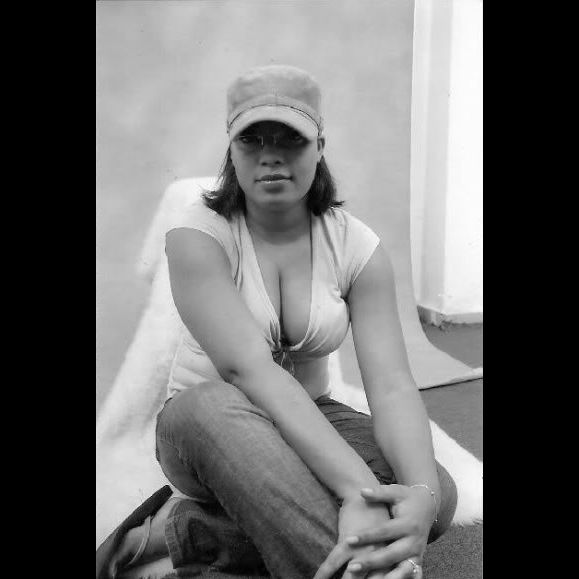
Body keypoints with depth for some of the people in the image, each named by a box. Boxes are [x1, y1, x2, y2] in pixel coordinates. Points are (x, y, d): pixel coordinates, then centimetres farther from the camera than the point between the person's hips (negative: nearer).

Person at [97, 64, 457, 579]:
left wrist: (423, 494, -38)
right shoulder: (198, 236, -16)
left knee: (439, 493, -24)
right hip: (206, 426, -3)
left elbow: (391, 385, -18)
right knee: (209, 406, -39)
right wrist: (356, 488, -42)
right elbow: (247, 368, -31)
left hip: (310, 420, 4)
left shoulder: (357, 247, -8)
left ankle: (185, 529, -17)